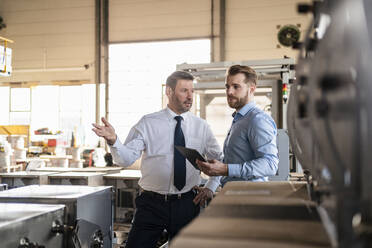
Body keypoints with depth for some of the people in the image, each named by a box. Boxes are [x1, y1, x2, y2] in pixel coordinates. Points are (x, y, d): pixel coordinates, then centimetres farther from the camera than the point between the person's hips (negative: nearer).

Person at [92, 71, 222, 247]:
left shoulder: (201, 126, 5)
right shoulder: (148, 123, -2)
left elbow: (220, 160, 17)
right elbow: (126, 159, -12)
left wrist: (211, 188, 6)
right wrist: (113, 140, -30)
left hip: (187, 205, 2)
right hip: (151, 204, -2)